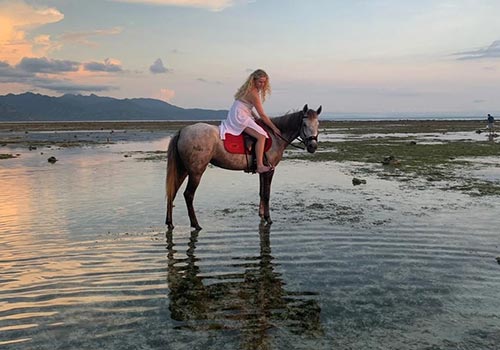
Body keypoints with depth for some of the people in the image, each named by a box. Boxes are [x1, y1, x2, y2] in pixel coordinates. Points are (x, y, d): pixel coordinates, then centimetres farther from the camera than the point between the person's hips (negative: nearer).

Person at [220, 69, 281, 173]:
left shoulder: (249, 89, 12)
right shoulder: (253, 93, -16)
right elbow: (262, 115, -13)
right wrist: (274, 128, -7)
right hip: (239, 117, -11)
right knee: (261, 136, -21)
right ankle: (260, 166, -26)